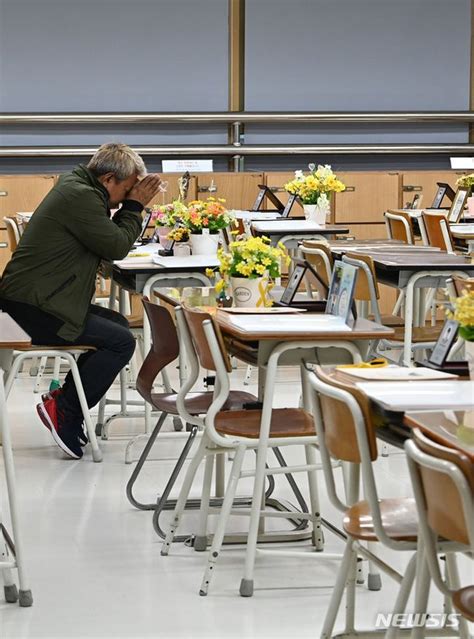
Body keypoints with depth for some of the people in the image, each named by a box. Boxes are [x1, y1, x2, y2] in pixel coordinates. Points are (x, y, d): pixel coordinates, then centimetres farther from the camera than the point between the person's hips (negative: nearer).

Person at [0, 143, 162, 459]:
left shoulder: (77, 186, 15)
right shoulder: (80, 196, -18)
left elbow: (111, 239, 18)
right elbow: (117, 247, -15)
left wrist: (132, 205, 7)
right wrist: (134, 206, -4)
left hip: (36, 297, 11)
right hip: (34, 308, -11)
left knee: (119, 324, 17)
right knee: (121, 341, -13)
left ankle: (68, 396, 16)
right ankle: (62, 409, -4)